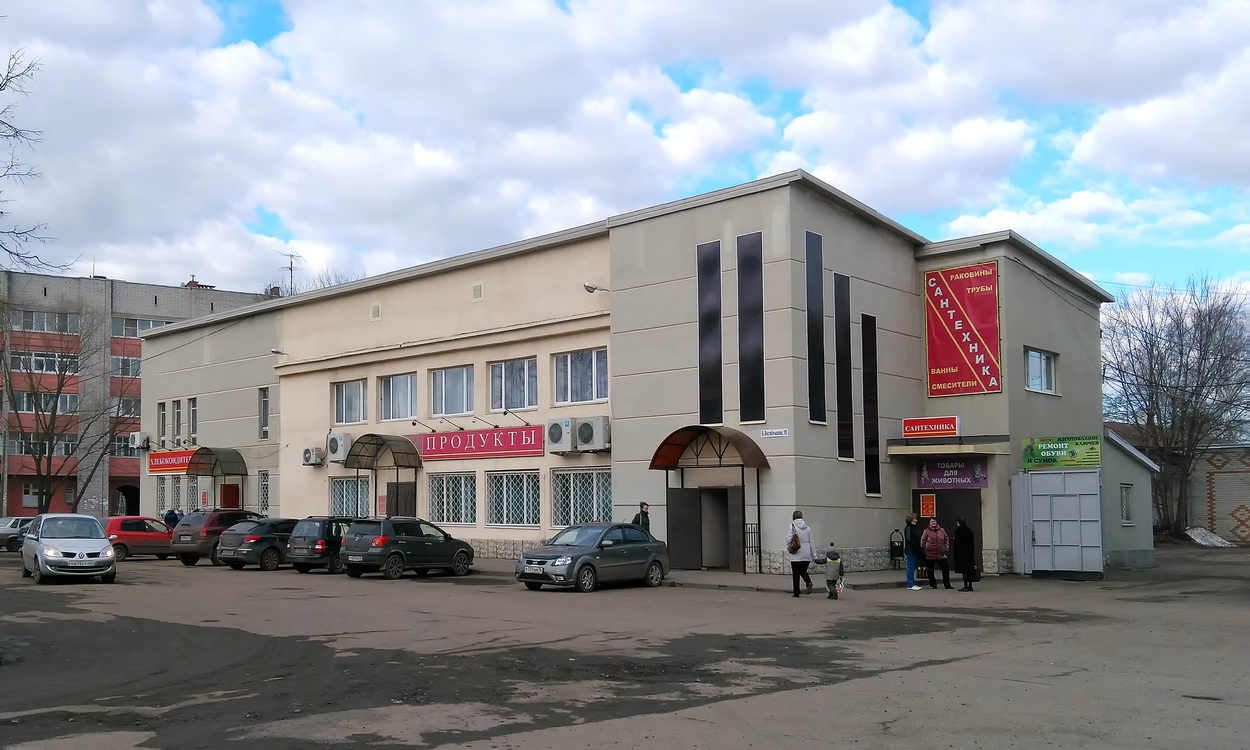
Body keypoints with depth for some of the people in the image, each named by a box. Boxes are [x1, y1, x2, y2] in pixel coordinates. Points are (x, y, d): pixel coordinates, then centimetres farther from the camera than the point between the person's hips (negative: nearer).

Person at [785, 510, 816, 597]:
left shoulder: (792, 526, -7)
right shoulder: (808, 527, 5)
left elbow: (788, 540, -11)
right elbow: (811, 542, 7)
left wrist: (788, 549, 8)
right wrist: (814, 556, 11)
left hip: (796, 555, -4)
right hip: (807, 555, 4)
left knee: (796, 573, 6)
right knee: (803, 571, 18)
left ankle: (796, 592, 8)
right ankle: (809, 582, -10)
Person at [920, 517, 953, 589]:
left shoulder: (942, 530, 6)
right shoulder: (927, 531, -3)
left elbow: (946, 539, 17)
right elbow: (923, 541, 0)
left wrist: (945, 546, 8)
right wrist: (926, 548, -4)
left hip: (941, 554, 2)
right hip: (930, 554, -2)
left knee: (946, 568, -2)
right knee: (931, 570, 6)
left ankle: (947, 584, 5)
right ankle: (932, 585, 19)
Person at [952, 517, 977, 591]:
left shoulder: (958, 531, -12)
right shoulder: (969, 530, 8)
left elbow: (955, 543, -14)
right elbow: (973, 543, 12)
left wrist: (954, 553, -1)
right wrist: (973, 553, 17)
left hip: (961, 553, -6)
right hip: (969, 553, 6)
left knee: (964, 571, -5)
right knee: (970, 570, 10)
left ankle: (966, 586, -5)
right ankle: (970, 586, 13)